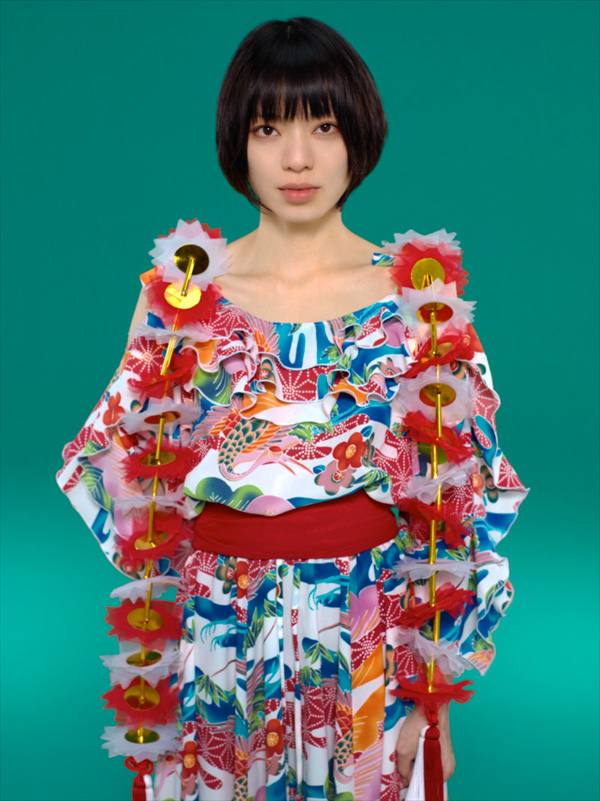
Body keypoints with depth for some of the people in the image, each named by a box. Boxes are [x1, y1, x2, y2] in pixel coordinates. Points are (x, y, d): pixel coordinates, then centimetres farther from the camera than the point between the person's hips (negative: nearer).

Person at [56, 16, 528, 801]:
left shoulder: (423, 296, -3)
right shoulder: (179, 290, -2)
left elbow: (454, 496, 1)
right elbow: (132, 478, 5)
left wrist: (436, 690, 1)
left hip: (375, 641, 0)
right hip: (220, 643, 1)